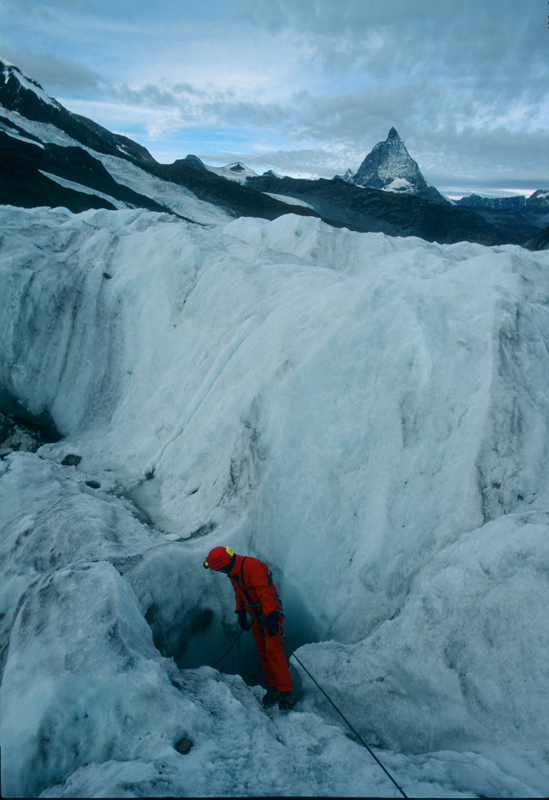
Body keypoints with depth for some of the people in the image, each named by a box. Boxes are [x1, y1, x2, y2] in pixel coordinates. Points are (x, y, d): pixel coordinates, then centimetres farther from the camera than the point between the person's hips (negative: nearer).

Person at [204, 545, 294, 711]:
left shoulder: (251, 566, -29)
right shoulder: (232, 572, 0)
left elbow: (264, 591, -34)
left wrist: (271, 616, -39)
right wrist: (241, 613, 19)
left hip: (271, 612, -8)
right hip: (256, 615, 8)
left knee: (273, 651, -10)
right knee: (262, 653, 9)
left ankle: (286, 691, 0)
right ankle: (272, 688, 20)